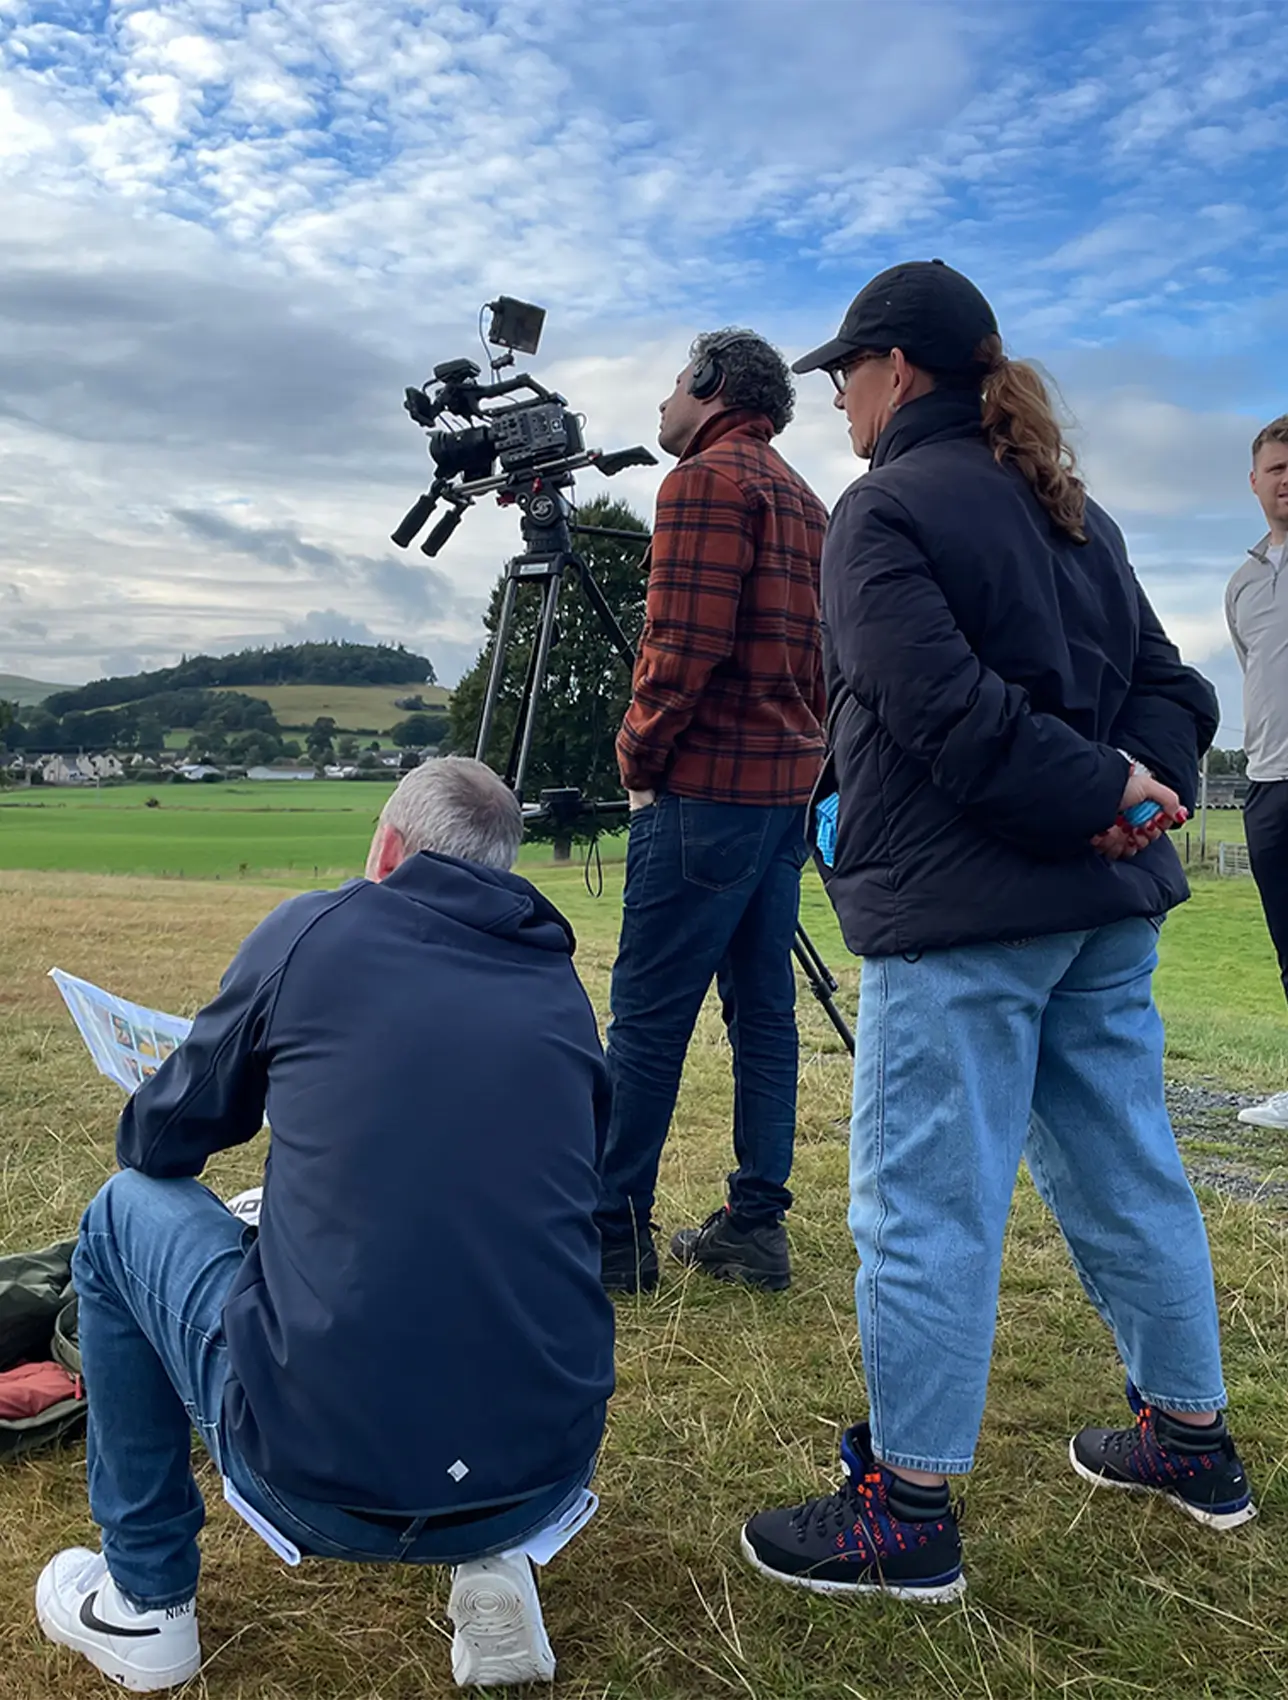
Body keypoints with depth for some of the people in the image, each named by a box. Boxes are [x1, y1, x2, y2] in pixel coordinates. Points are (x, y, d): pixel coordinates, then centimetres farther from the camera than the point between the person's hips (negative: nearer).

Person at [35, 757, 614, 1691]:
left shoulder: (313, 930, 1)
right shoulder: (564, 991, 10)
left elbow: (157, 1141, 13)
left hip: (317, 1473, -3)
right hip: (544, 1477, 4)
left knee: (129, 1210, 21)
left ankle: (146, 1600, 28)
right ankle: (491, 1560, 18)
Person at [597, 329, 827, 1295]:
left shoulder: (706, 480, -6)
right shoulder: (805, 500, 21)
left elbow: (684, 646, -16)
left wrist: (639, 755, -5)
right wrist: (799, 750, 17)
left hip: (707, 785, -9)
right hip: (788, 781, 9)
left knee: (649, 1015, -4)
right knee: (762, 1007, 9)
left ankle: (615, 1233, 2)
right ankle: (755, 1229, 15)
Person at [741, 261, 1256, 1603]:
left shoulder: (884, 512, -7)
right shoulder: (1073, 511, 18)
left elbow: (947, 712, -20)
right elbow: (1165, 680, 13)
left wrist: (1098, 795, -14)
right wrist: (1133, 788, -3)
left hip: (960, 912, -9)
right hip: (1109, 904, 9)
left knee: (923, 1204, 0)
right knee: (1124, 1170, 18)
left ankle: (906, 1512, 11)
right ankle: (1192, 1441, 33)